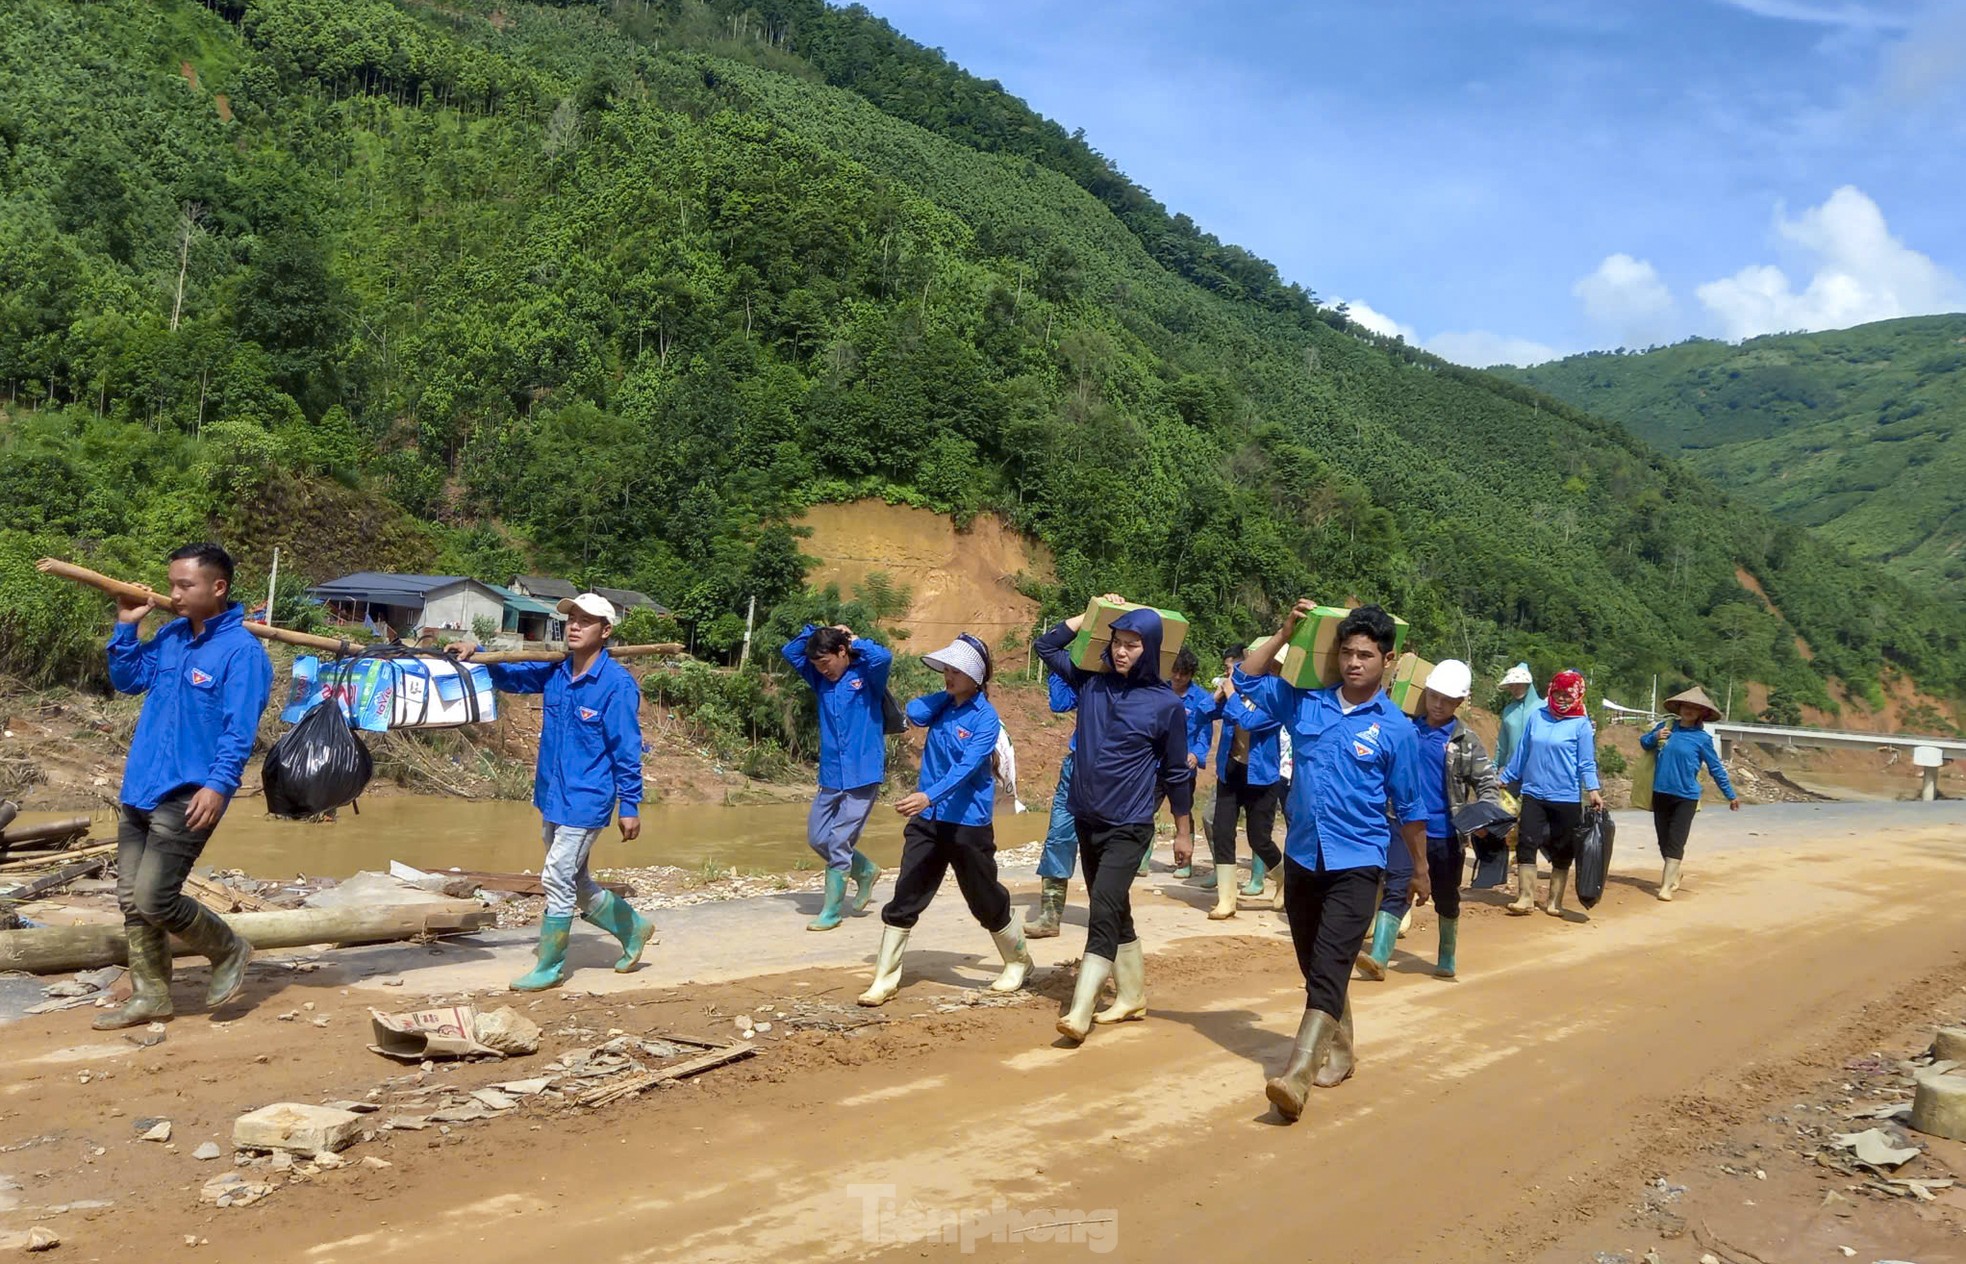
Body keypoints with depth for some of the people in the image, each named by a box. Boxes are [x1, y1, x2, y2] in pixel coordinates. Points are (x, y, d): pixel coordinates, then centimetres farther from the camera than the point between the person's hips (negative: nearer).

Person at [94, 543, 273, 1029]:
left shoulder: (242, 651, -14)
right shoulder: (171, 636, 8)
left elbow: (239, 730, -19)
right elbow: (128, 680, 19)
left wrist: (219, 785, -28)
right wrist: (126, 627, 7)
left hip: (187, 797, -8)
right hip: (138, 788, 8)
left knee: (154, 899, -9)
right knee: (130, 898, 11)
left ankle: (229, 951, 14)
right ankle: (150, 995, 22)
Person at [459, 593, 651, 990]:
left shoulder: (617, 684, -17)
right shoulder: (555, 671, 2)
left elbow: (627, 750, -15)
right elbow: (509, 675, 14)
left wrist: (630, 807, -13)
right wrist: (476, 655, -6)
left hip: (587, 801, -8)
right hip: (552, 797, 8)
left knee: (557, 880, -4)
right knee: (574, 882, 17)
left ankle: (549, 968, 13)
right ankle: (632, 928, 37)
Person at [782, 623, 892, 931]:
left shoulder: (866, 674, -8)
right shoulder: (821, 679, 8)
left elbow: (884, 657, -29)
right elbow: (790, 651, 12)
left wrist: (854, 641, -13)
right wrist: (817, 632, 1)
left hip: (862, 776, -7)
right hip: (831, 776, 7)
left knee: (839, 842, -4)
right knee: (817, 839, 12)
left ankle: (832, 910, 10)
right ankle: (866, 871, 34)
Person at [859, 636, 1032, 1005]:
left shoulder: (986, 717, -13)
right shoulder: (942, 706, 7)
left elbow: (967, 766, -25)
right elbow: (914, 713, -12)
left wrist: (929, 796, -38)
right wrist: (950, 694, -4)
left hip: (968, 823, -5)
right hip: (927, 819, 5)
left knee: (986, 901, 9)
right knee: (905, 898, 0)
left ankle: (1018, 962, 32)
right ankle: (885, 980, 7)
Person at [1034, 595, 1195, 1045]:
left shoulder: (1166, 704, -8)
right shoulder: (1092, 682, 2)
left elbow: (1176, 772, 0)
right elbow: (1046, 646, 11)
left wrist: (1184, 831, 5)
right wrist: (1092, 615, 4)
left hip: (1129, 826, -5)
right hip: (1087, 819, 5)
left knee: (1105, 911, -14)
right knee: (1114, 912, 14)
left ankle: (1079, 1013, -16)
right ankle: (1133, 996, 27)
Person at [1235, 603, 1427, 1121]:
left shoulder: (1395, 728, -4)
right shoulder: (1305, 703, 3)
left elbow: (1409, 808, 4)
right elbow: (1248, 678, 6)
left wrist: (1420, 869, 11)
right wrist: (1286, 631, -3)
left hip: (1356, 864, -4)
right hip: (1302, 857, 5)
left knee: (1329, 966, -14)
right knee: (1315, 963, 17)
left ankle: (1296, 1076, -22)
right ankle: (1338, 1049, 37)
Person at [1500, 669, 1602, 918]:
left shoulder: (1581, 724, -4)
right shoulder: (1536, 715, 4)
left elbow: (1587, 762, -6)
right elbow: (1521, 752, 12)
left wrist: (1593, 790, -19)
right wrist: (1505, 778, 15)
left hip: (1566, 797, -2)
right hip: (1533, 793, 2)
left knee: (1562, 852, 6)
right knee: (1526, 845, -5)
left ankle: (1555, 902, 17)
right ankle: (1526, 898, 1)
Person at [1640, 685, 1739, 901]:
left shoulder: (1702, 738, -5)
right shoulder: (1665, 725, 2)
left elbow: (1716, 769, 3)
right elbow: (1643, 742, 14)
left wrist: (1731, 795, 8)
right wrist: (1655, 737, -9)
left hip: (1686, 797, -4)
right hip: (1660, 792, 4)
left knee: (1676, 842, -7)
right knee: (1664, 840, 13)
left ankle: (1666, 886, -7)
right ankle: (1673, 877, 34)